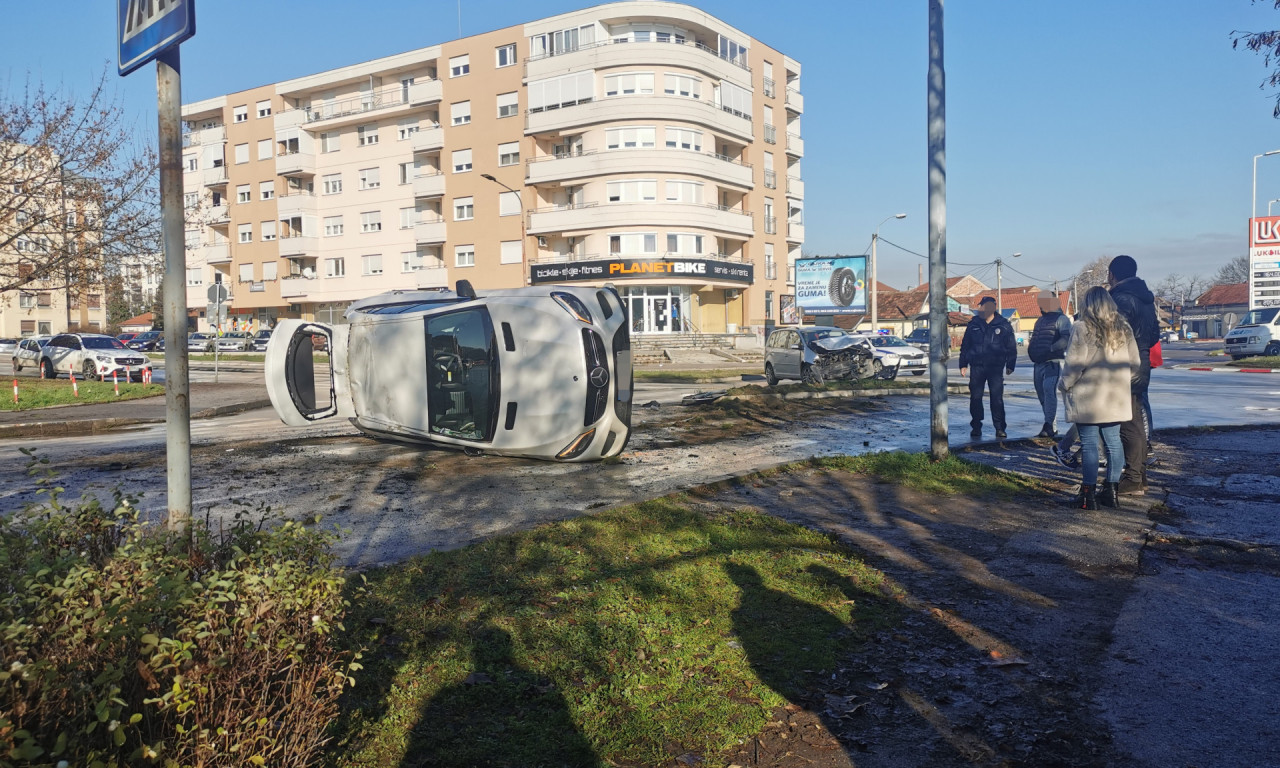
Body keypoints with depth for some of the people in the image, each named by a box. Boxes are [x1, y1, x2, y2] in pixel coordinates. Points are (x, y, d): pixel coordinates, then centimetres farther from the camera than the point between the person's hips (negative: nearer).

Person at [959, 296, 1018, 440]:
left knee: (997, 398, -3)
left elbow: (1011, 347, 5)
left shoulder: (1003, 325, 1)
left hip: (996, 367, -2)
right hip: (977, 367, 2)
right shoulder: (974, 324, 6)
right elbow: (965, 345, 11)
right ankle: (976, 428, 12)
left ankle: (1000, 428, 4)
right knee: (975, 398, 2)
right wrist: (963, 364, 7)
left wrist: (1010, 365, 1)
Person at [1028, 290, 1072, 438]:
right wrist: (1031, 350, 12)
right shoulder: (1040, 320, 23)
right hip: (1039, 363, 9)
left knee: (1049, 389, -22)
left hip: (1054, 361, -9)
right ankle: (1052, 427, 18)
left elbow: (1066, 338, -16)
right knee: (1041, 391, 9)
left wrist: (1050, 349, -25)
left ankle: (1050, 425, -24)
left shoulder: (1061, 319, -3)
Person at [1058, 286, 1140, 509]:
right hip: (1115, 399, 6)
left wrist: (1065, 384, -1)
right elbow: (1135, 364, 10)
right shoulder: (1123, 329, 6)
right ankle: (1112, 490, 18)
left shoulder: (1082, 329, -12)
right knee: (1113, 442, 12)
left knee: (1089, 444, -1)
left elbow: (1075, 363, -16)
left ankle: (1088, 494, 1)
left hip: (1087, 399, -5)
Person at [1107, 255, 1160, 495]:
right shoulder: (1145, 297, 14)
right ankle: (1140, 476, 22)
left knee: (1130, 427, -6)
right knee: (1137, 423, 16)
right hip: (1142, 367, 10)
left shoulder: (1121, 299, -16)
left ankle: (1132, 481, -4)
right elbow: (1155, 334, 19)